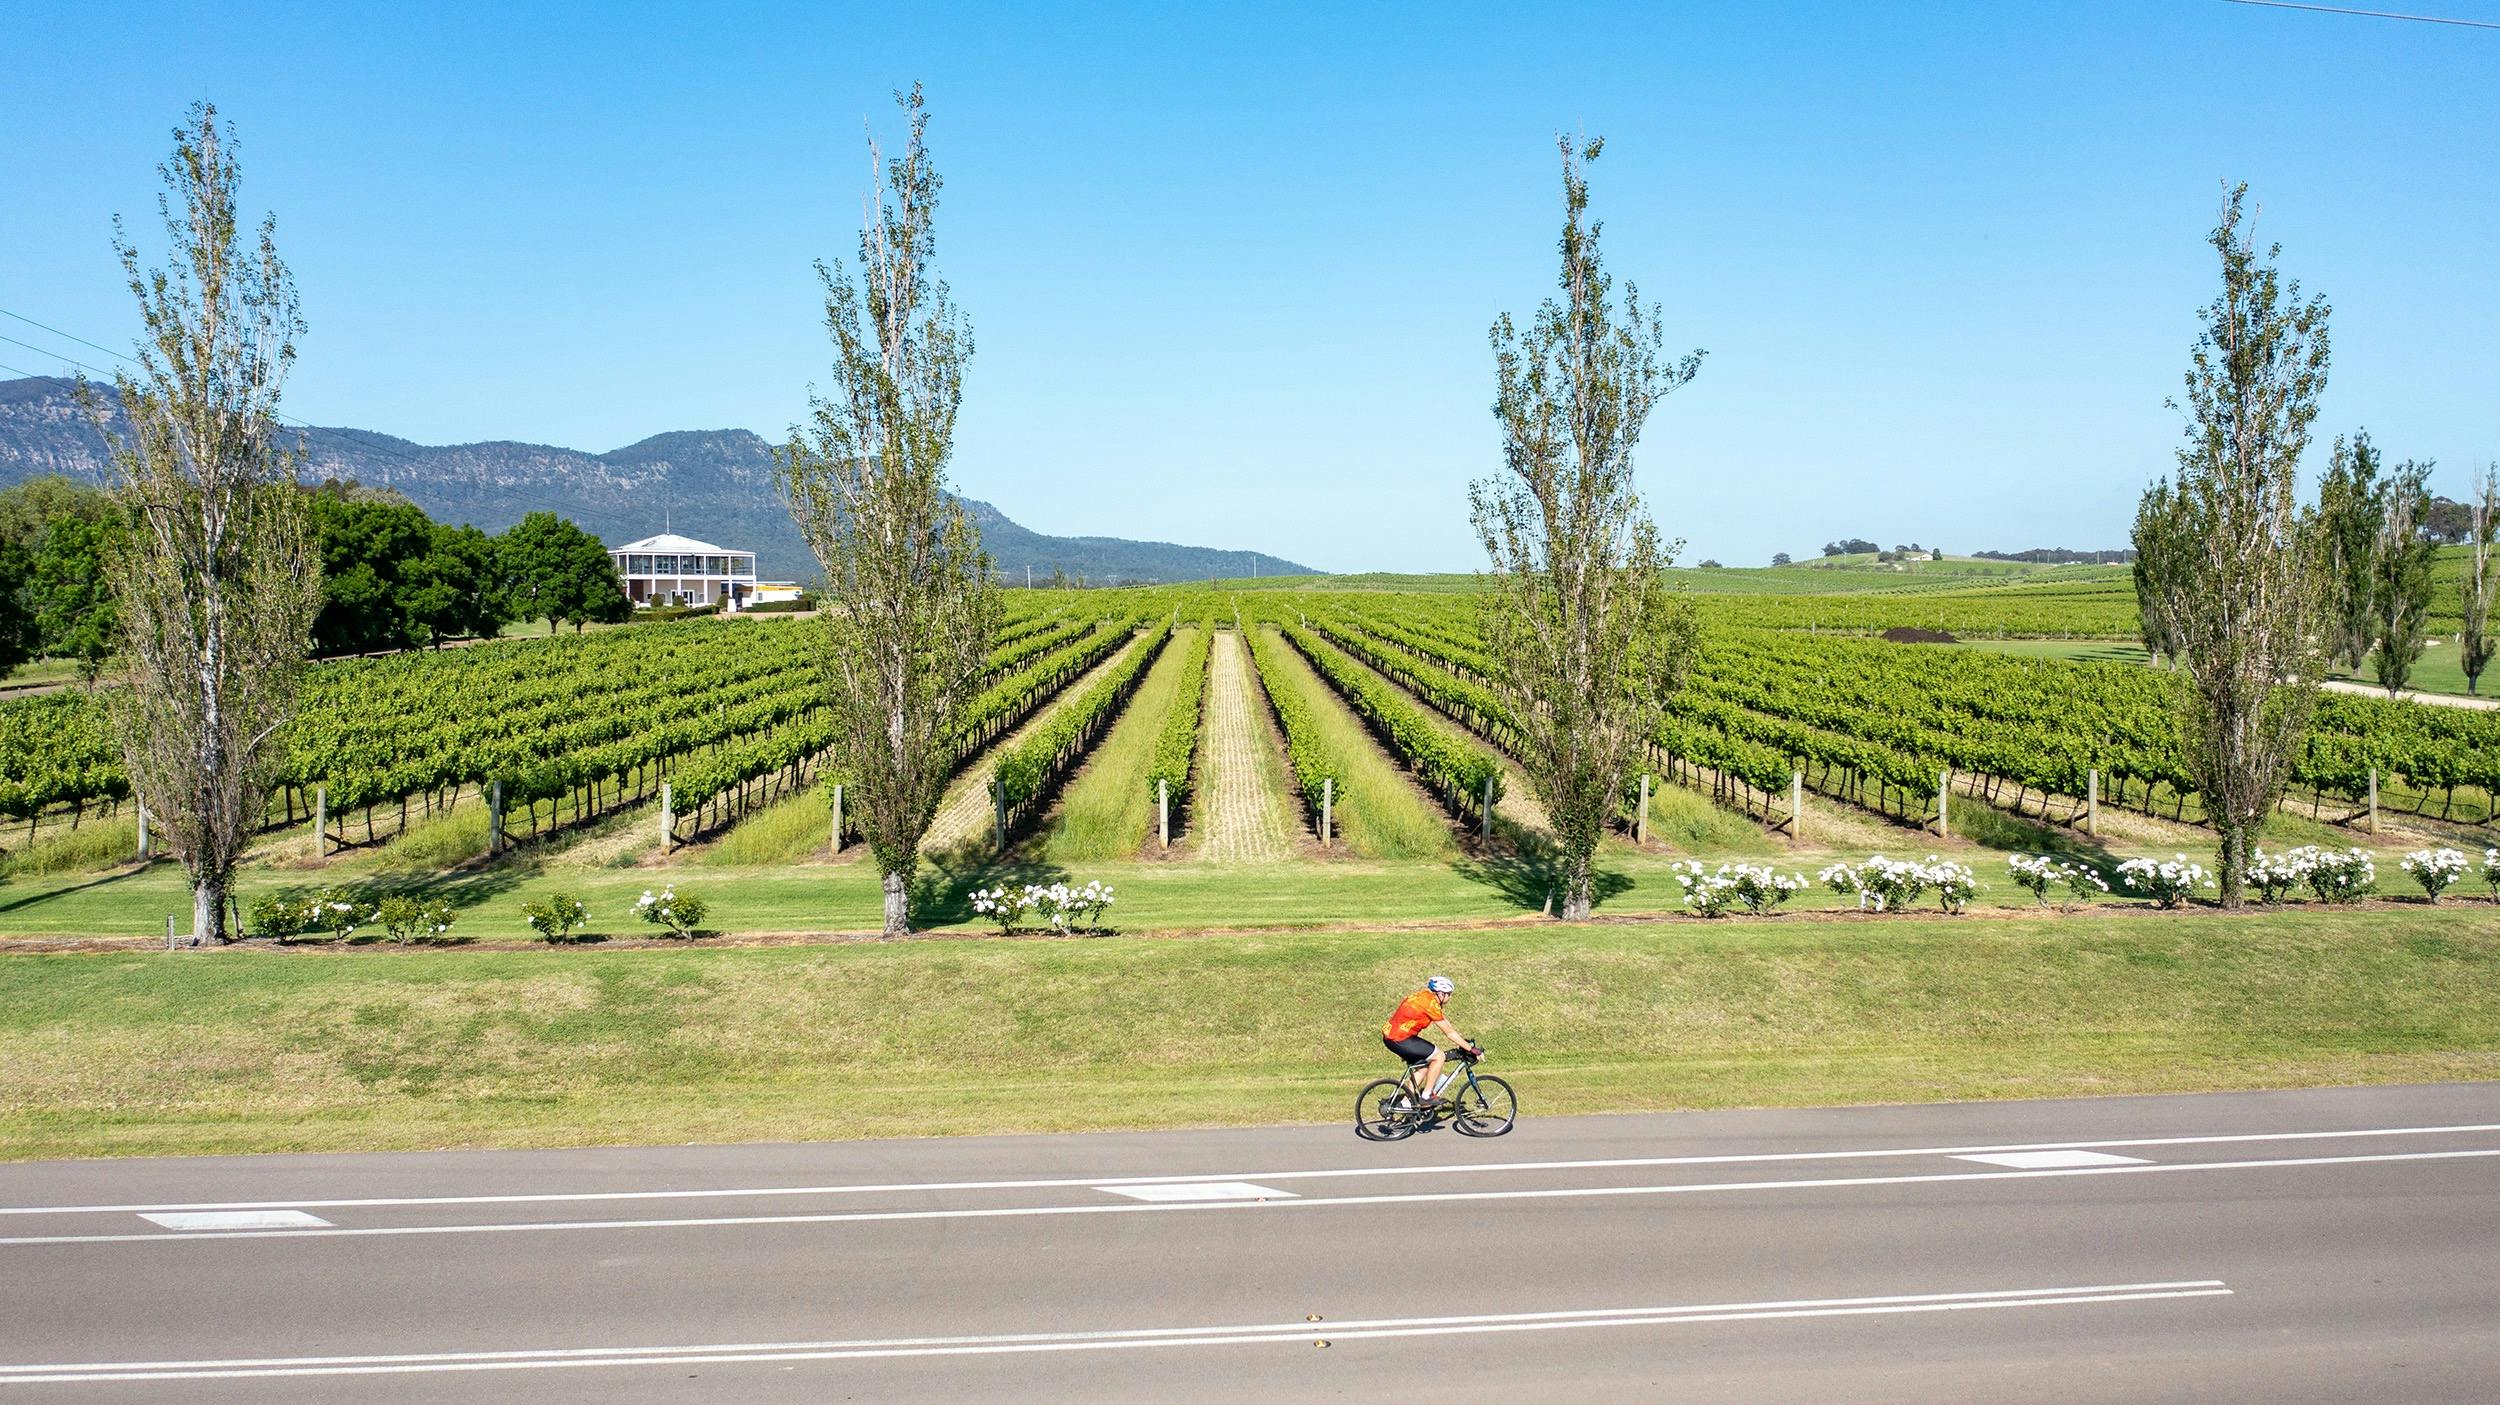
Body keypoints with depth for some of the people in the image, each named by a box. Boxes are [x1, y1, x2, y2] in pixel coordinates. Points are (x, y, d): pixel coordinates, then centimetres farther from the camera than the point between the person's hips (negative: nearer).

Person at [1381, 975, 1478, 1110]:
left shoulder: (1424, 997, 13)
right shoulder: (1430, 1003, -16)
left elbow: (1448, 1025, 19)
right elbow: (1449, 1033, -13)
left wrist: (1464, 1041, 19)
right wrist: (1471, 1049, -8)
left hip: (1389, 1036, 10)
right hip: (1400, 1039, -10)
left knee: (1424, 1063, 19)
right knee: (1438, 1056, -5)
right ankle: (1426, 1096, 3)